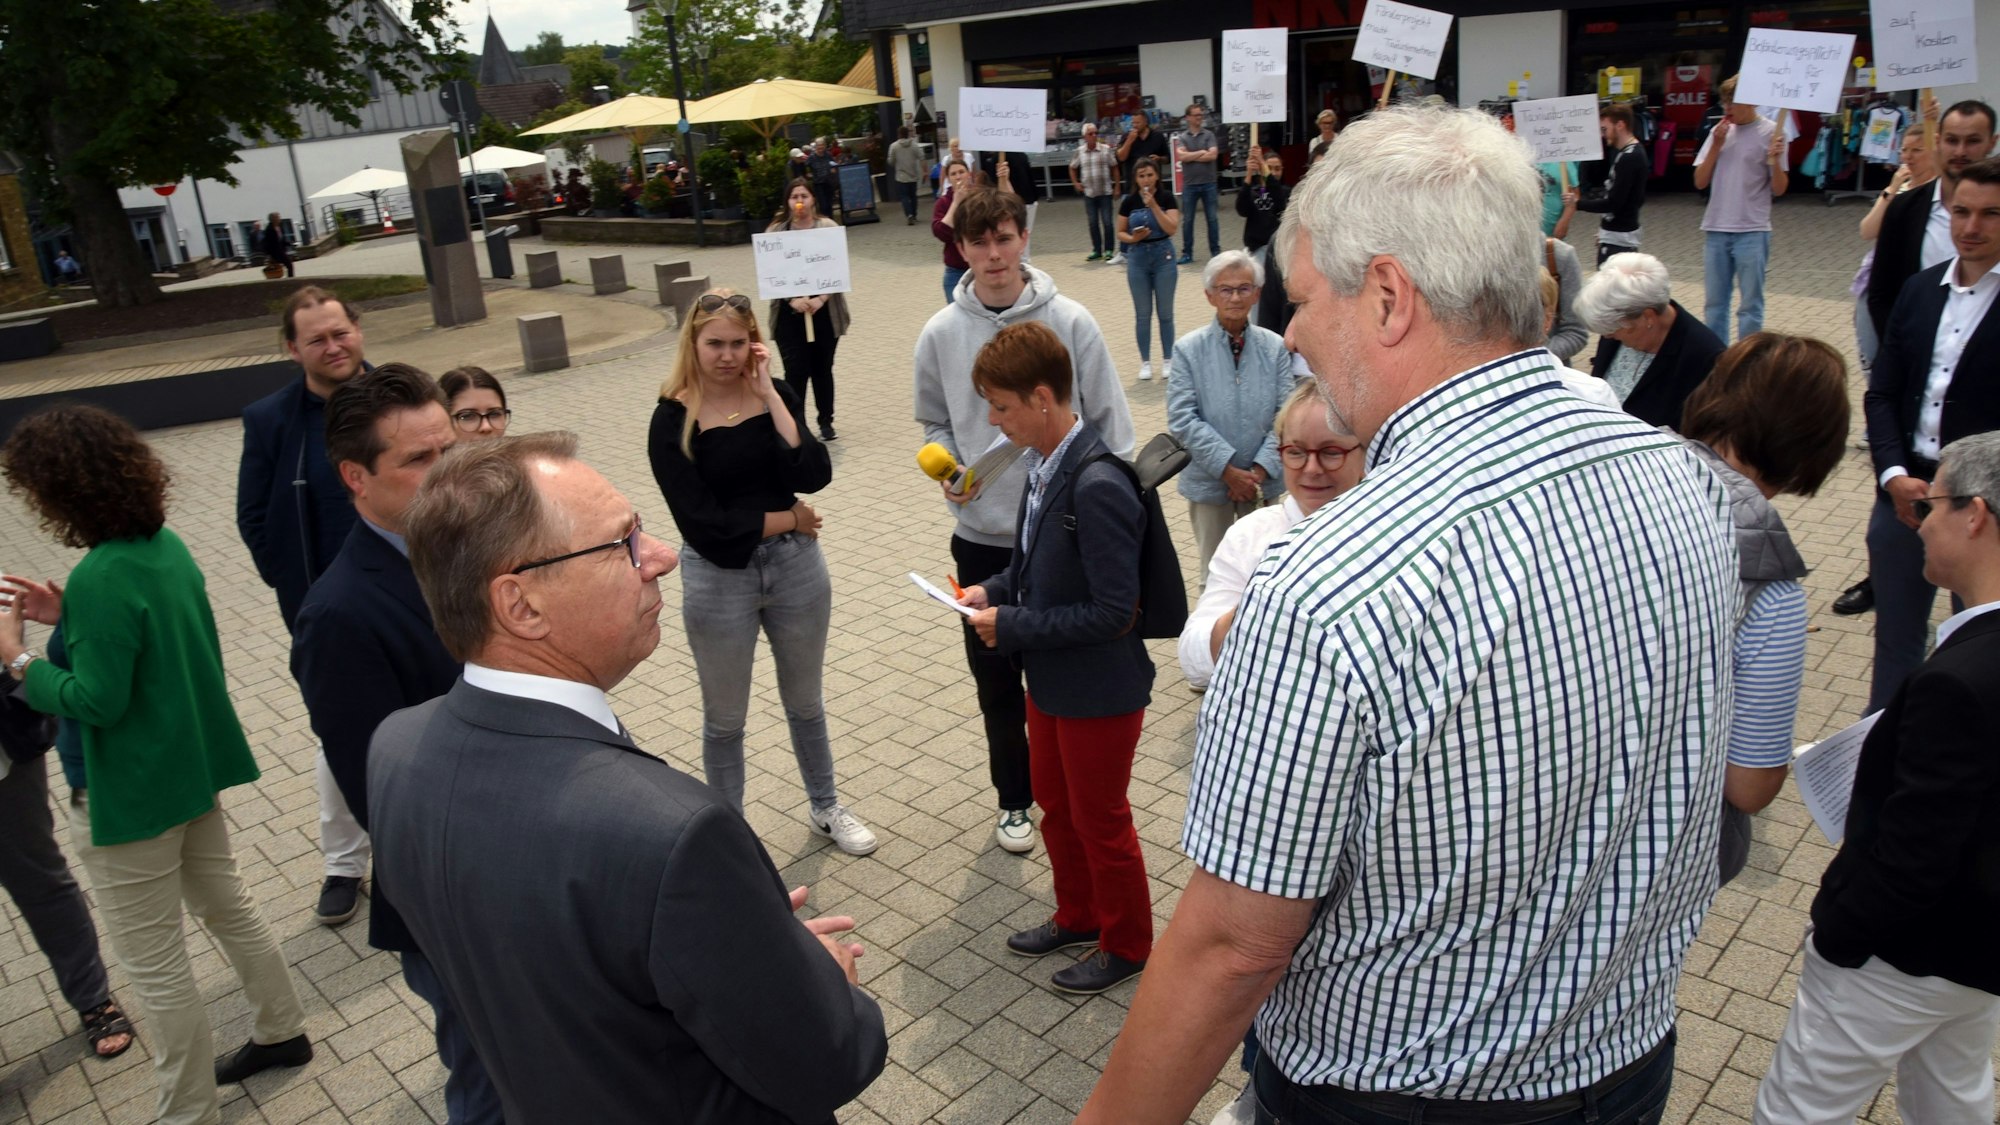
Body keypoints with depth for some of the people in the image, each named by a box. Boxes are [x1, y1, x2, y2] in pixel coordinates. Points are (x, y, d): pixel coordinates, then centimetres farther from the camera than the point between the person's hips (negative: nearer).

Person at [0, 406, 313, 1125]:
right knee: (227, 906, 24)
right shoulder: (165, 544, 0)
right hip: (193, 763, 9)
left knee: (155, 965, 8)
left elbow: (95, 701, -23)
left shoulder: (100, 580, -26)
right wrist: (68, 615, 4)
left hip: (131, 791, -9)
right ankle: (282, 1031, 40)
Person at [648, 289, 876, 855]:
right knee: (724, 719, 13)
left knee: (805, 701, 21)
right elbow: (702, 522, -17)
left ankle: (826, 808, 42)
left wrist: (768, 394, -18)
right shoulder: (673, 419, -12)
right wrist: (788, 519, -10)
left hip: (795, 566, 3)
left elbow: (813, 476, -17)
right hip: (717, 579, -3)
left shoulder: (776, 396, -2)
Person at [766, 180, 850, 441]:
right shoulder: (775, 232, 2)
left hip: (825, 312, 1)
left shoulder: (828, 228, 1)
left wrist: (821, 298, -16)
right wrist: (793, 299, -16)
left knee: (822, 368, 11)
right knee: (796, 371, -6)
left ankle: (826, 422, 24)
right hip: (790, 314, -1)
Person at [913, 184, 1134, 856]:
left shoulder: (1070, 322, -6)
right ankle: (1014, 797, 33)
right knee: (995, 676, 13)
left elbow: (1109, 422, -3)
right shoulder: (941, 334, -1)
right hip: (982, 535, 2)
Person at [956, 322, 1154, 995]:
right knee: (1055, 805, 24)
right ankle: (1078, 918, 48)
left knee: (1099, 820, 12)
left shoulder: (1097, 487, -29)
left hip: (1099, 688, -9)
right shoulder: (1043, 463, -2)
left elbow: (1112, 610, -28)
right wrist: (994, 591, -3)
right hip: (1050, 678, 9)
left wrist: (1012, 625, -22)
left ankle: (1127, 945, 36)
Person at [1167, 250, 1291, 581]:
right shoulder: (1189, 349, -7)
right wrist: (1228, 469, -16)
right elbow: (1182, 420, -11)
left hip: (1262, 480, 2)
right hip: (1210, 481, -1)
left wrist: (1260, 470, -14)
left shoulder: (1274, 347, -1)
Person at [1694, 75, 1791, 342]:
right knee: (1714, 304, 11)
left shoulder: (1770, 132, -5)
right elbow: (1700, 182, 4)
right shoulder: (1720, 130, 7)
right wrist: (1716, 146, -6)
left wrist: (1775, 160, -23)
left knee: (1750, 305, 2)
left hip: (1752, 232, -4)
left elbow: (1778, 189, -6)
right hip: (1715, 230, 4)